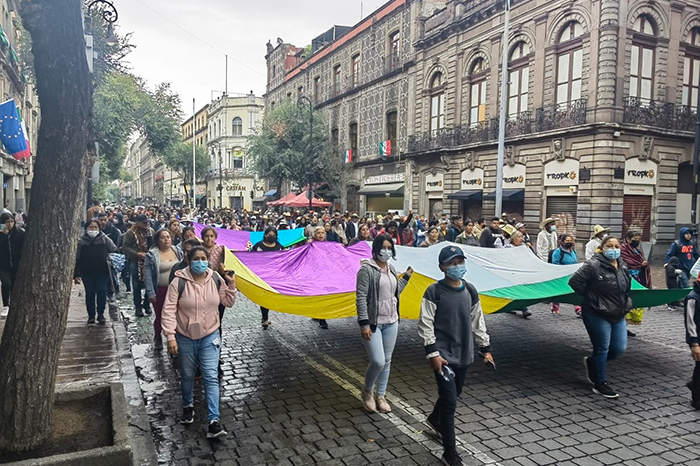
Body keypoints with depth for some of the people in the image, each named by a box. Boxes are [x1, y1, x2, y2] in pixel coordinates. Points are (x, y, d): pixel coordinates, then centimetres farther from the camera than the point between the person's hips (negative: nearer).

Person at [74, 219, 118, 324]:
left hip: (102, 272, -1)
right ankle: (91, 315, 19)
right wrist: (76, 274, -5)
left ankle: (101, 314, 10)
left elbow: (114, 252, 4)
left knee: (102, 291, -4)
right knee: (90, 293, 8)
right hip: (87, 272, 1)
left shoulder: (105, 240, -1)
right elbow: (77, 259, 0)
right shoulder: (81, 241, -1)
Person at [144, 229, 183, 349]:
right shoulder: (152, 255, -7)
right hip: (160, 291, -2)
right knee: (160, 316, 11)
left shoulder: (177, 252, 4)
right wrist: (151, 293, -14)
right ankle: (157, 338, 36)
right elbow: (147, 275, -9)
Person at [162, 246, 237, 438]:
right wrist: (170, 336, -19)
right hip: (185, 338, -1)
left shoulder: (216, 279, -6)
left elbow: (228, 303, 4)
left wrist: (231, 286, -12)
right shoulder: (179, 282, -15)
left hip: (210, 337, 1)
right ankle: (188, 405, 46)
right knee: (187, 376, 17)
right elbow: (169, 310, -14)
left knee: (211, 377, -5)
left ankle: (213, 422, -5)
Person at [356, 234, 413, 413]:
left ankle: (380, 396, 28)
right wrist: (364, 324, -21)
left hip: (391, 322, 7)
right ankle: (367, 391, 18)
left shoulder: (391, 269, 8)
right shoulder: (367, 269, -14)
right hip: (373, 323, -7)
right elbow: (361, 298, -16)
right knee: (378, 362, -10)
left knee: (387, 362, 12)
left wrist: (407, 276, 19)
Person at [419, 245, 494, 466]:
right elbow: (425, 325, -13)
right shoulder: (434, 292, -14)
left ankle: (435, 418, 50)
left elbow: (477, 321, 11)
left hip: (464, 354, 6)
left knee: (454, 393, 21)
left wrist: (485, 348, 12)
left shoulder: (470, 290, 2)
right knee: (450, 400, -6)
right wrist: (433, 353, -18)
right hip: (443, 354, -6)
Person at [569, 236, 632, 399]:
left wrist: (625, 304, 14)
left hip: (618, 315, 7)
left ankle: (591, 363, 33)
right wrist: (589, 296, -10)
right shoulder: (593, 265, -16)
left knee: (619, 348, 8)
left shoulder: (622, 266, 8)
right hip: (597, 315, -7)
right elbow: (574, 281, -18)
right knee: (602, 348, 1)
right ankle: (600, 384, 18)